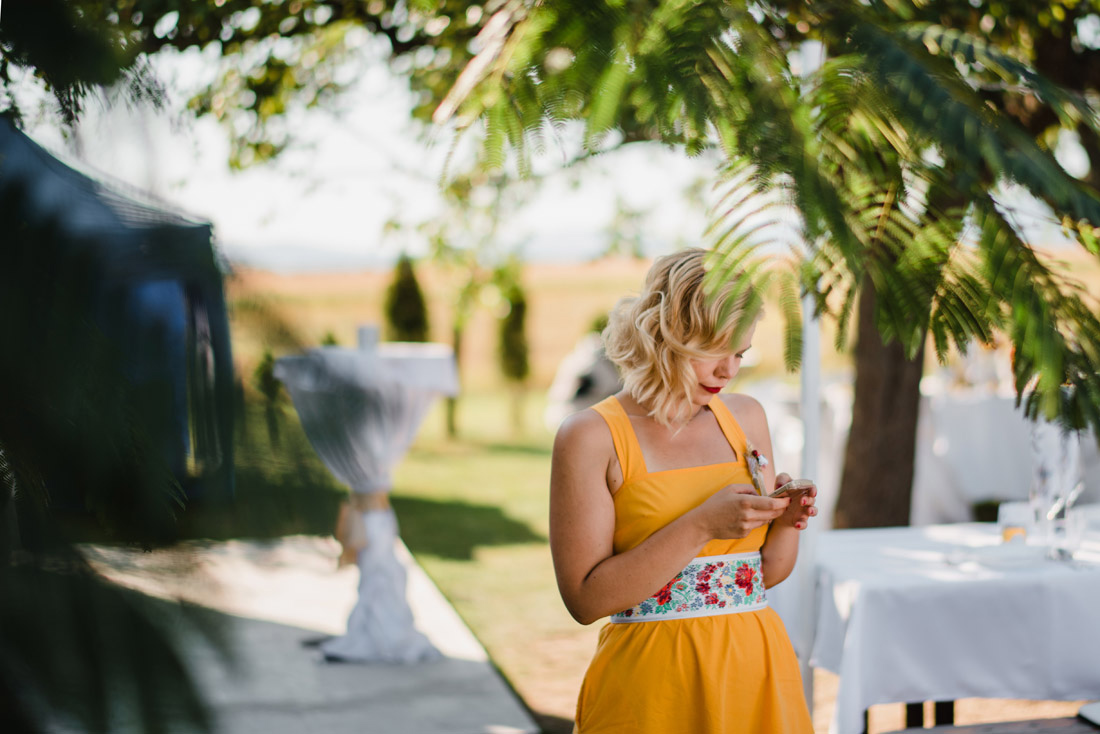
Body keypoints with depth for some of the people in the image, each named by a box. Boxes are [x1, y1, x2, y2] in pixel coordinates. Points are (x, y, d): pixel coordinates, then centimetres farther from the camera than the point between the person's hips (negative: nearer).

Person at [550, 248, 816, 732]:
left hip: (756, 673, 5)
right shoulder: (590, 437, -9)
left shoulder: (746, 418, 7)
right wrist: (700, 525, -20)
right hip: (654, 684, -4)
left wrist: (785, 521, -7)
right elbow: (585, 598, -15)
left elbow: (768, 572, 14)